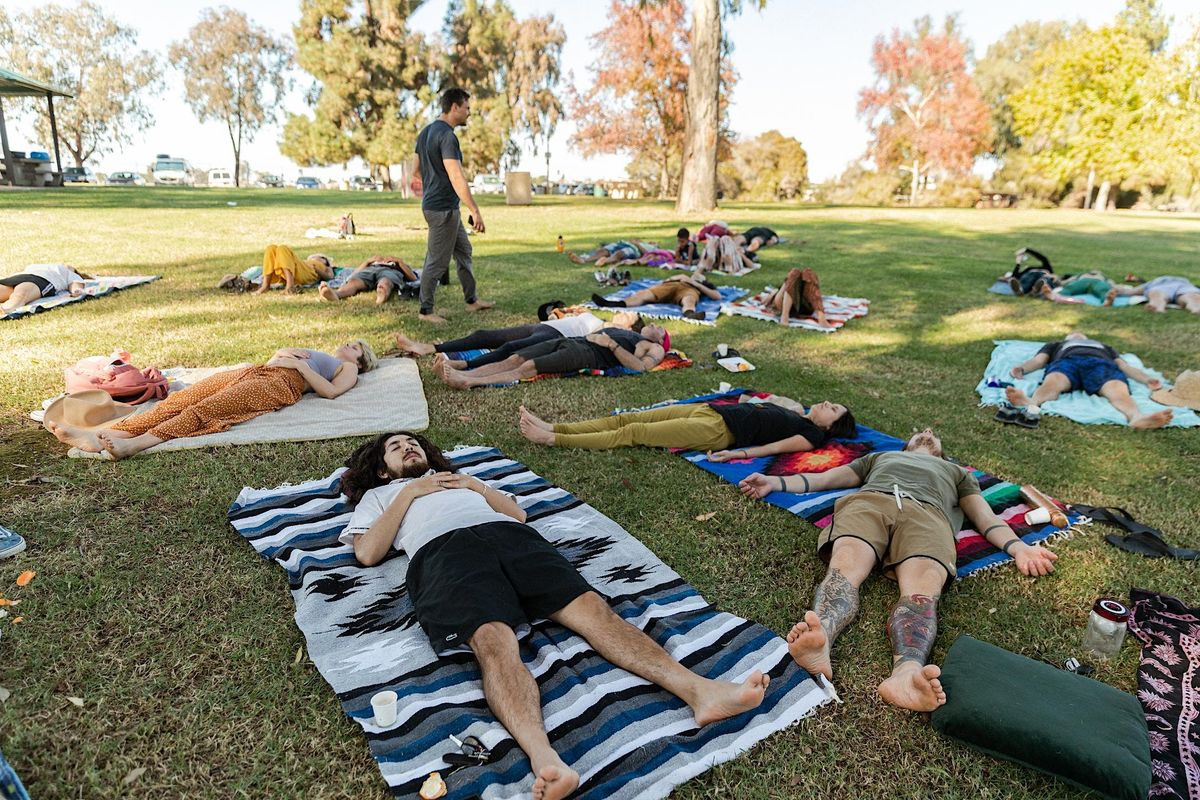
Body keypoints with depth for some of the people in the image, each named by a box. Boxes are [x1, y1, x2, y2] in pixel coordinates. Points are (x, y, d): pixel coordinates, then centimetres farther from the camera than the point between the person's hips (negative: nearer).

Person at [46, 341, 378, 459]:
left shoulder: (348, 370, 21)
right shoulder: (315, 354, 42)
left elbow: (330, 391, -2)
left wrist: (300, 364, -1)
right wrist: (281, 352, 16)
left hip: (279, 384, -7)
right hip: (252, 372, 7)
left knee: (205, 409, -31)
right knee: (179, 400, -17)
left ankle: (135, 444, -51)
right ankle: (100, 435, -32)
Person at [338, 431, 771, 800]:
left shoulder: (457, 478, 43)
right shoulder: (377, 496, 36)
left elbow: (518, 511, 31)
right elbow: (368, 553, 15)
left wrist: (476, 485, 18)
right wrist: (408, 493, 13)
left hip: (510, 535, 3)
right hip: (443, 549, -3)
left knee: (590, 606, -23)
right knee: (494, 640, -35)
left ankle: (698, 690, -40)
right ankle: (545, 759, -58)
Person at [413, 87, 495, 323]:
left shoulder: (426, 131, 12)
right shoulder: (447, 136, -19)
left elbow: (417, 170, 20)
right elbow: (457, 177, -27)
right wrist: (475, 211, -29)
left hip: (439, 205, 10)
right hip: (442, 208, -10)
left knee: (463, 251, 18)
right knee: (437, 261, -1)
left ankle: (471, 300, 27)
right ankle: (425, 311, 9)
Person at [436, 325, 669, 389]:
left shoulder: (654, 349, 15)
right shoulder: (621, 331, 37)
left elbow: (640, 366, -7)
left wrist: (611, 344, -7)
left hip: (588, 353, -7)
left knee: (527, 367, -26)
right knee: (513, 359, -14)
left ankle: (468, 383, -39)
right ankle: (458, 374, -27)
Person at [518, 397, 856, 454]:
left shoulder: (813, 434, 0)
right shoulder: (795, 413, 23)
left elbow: (775, 446, -14)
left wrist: (738, 453, -24)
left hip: (719, 429, -8)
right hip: (708, 409, 8)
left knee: (633, 432, -13)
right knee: (626, 419, -1)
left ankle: (552, 439, -12)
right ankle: (553, 427, -1)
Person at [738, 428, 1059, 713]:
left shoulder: (957, 472, 45)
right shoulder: (879, 457, 47)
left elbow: (986, 517, 28)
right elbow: (822, 479, 37)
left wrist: (1017, 546, 5)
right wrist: (775, 482, 22)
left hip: (928, 514, 0)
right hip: (868, 502, 0)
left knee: (922, 588, -36)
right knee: (844, 568, -37)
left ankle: (907, 672, -65)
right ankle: (820, 642, -66)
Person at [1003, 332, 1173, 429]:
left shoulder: (1105, 347, 48)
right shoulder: (1056, 345, 43)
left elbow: (1125, 366, 30)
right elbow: (1038, 360, 23)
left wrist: (1147, 379, 8)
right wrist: (1021, 368, -2)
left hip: (1101, 363, 2)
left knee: (1118, 391, -36)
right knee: (1052, 383, -40)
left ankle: (1137, 418, -69)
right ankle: (1030, 404, -74)